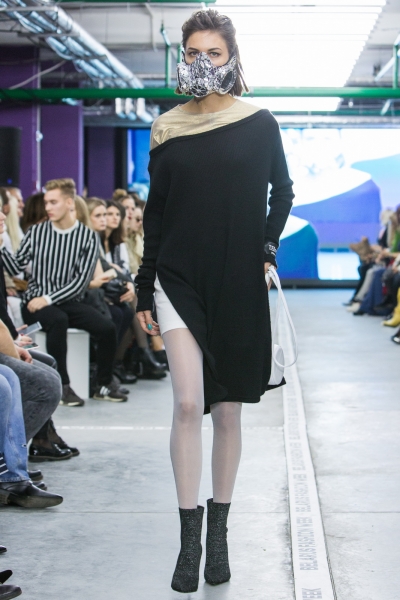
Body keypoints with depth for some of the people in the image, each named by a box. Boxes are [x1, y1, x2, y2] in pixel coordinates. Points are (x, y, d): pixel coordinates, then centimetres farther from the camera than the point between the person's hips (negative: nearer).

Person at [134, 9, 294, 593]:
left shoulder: (260, 125, 2)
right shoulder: (167, 131, 5)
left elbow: (282, 190, 15)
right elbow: (155, 212, 8)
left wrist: (268, 247, 1)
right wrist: (145, 289, 7)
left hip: (239, 283, 0)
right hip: (179, 281, 0)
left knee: (227, 410, 5)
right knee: (188, 404, -11)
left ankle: (219, 530, 18)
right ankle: (189, 535, -2)